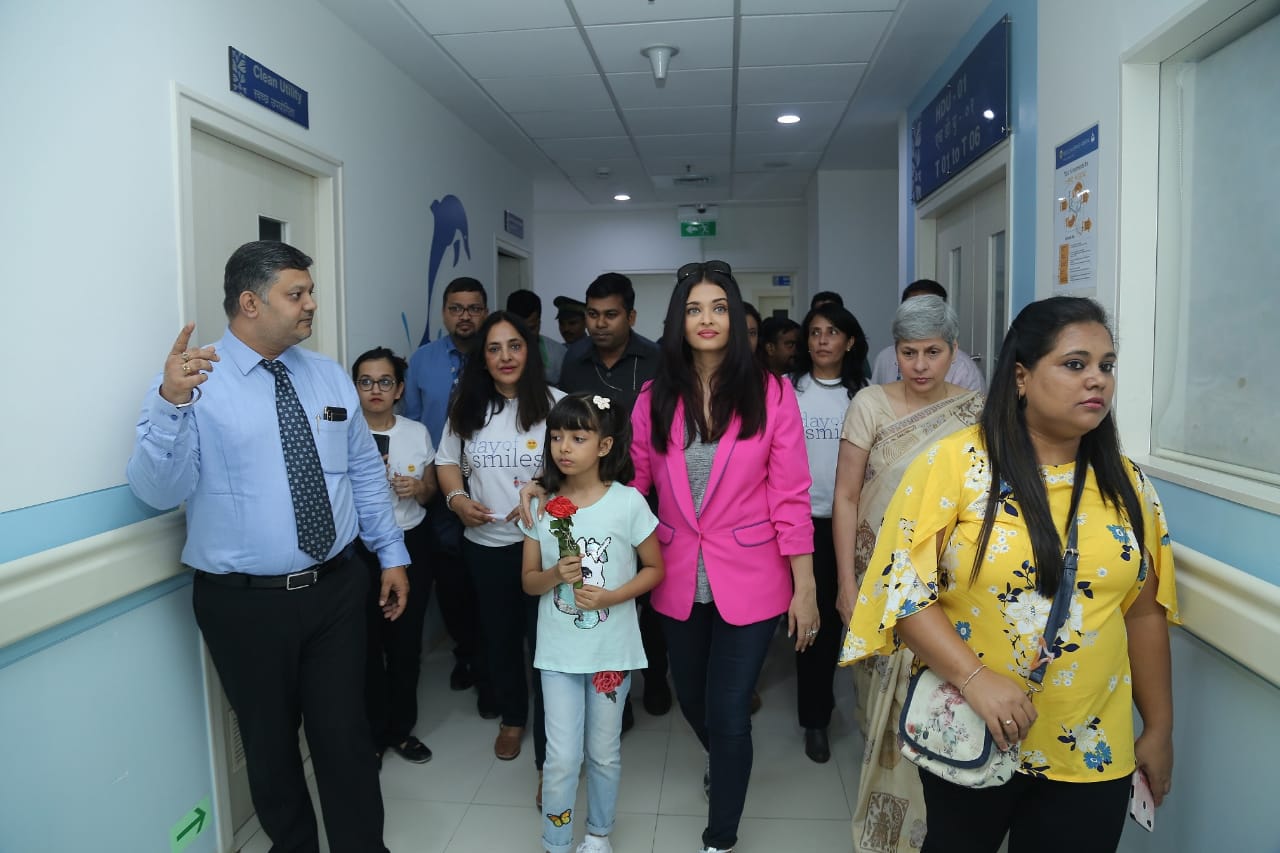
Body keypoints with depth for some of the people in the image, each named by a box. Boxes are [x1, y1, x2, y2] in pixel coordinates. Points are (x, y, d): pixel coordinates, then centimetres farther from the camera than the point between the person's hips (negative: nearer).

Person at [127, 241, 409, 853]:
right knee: (269, 742, 17)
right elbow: (158, 492, -19)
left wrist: (392, 553, 9)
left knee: (345, 734, 11)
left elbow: (365, 470, 10)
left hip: (336, 589, 3)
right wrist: (171, 403, -35)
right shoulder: (188, 382, -9)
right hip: (245, 601, -3)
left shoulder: (330, 376, 6)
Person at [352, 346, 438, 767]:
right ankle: (372, 734, 22)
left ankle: (400, 728, 29)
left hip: (410, 546, 3)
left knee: (406, 642, 10)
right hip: (360, 549, -3)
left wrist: (419, 488, -8)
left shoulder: (418, 433, 5)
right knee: (366, 644, 1)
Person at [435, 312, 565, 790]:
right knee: (499, 637, 21)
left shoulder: (554, 404, -11)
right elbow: (447, 460, 13)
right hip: (484, 543, 5)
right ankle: (512, 718, 46)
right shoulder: (466, 407, 3)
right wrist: (456, 498, -5)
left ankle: (550, 757, 12)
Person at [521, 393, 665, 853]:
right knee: (561, 758, 4)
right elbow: (529, 581, 3)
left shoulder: (628, 502, -12)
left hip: (611, 650, -1)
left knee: (604, 753, 15)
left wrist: (609, 597, -17)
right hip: (558, 651, 1)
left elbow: (654, 568, -2)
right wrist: (556, 575, -19)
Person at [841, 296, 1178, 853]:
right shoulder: (953, 464, -12)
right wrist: (975, 679, -23)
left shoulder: (1126, 484, 3)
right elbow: (902, 585, -15)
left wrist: (1159, 728, 12)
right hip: (968, 738, -3)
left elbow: (1144, 612, 9)